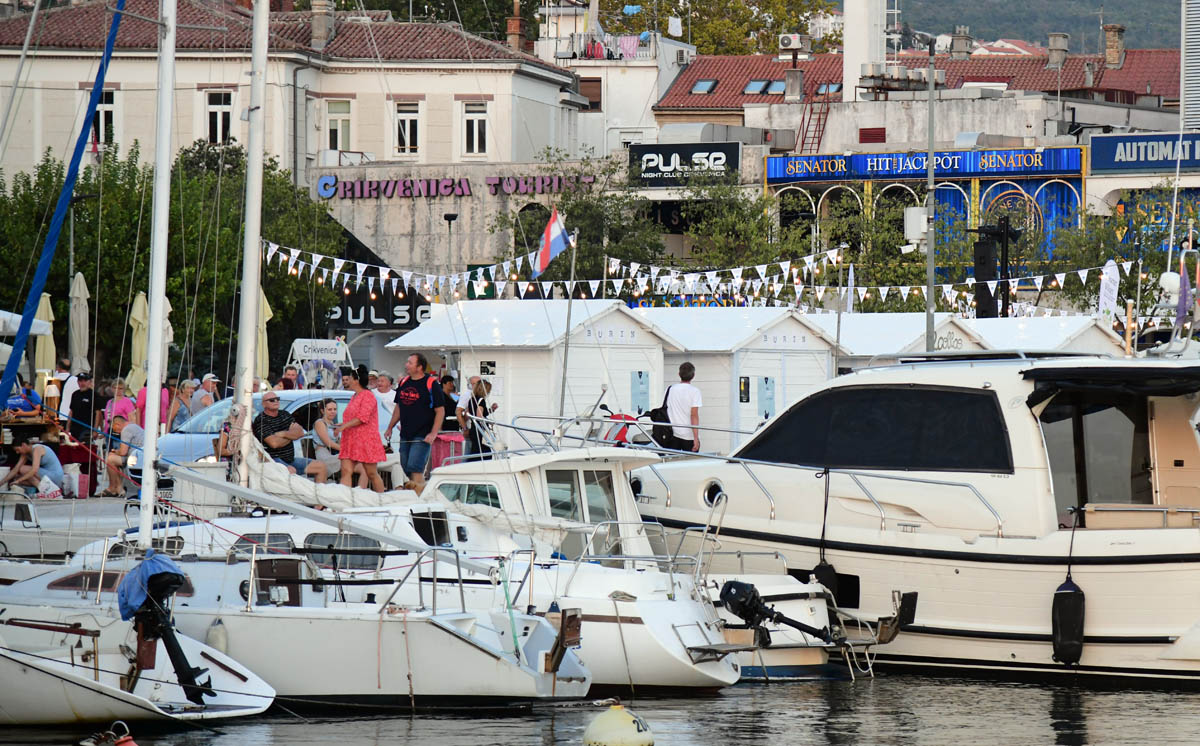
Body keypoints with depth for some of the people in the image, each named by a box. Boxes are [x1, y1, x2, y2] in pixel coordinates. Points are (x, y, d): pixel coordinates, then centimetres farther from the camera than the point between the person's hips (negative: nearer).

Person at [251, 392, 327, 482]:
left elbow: (300, 432, 6)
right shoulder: (260, 421, -10)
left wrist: (283, 434, -12)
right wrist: (292, 435, -2)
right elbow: (274, 443, -20)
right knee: (291, 471, -39)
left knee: (321, 466, 5)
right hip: (273, 460, -8)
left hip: (290, 459, 8)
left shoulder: (284, 414, 14)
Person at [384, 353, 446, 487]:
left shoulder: (431, 384, -8)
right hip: (405, 435, 7)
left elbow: (440, 411, -9)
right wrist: (390, 428, 18)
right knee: (405, 470, 8)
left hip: (422, 435, -7)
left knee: (415, 469, -17)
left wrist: (433, 433, -18)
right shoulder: (404, 382, 11)